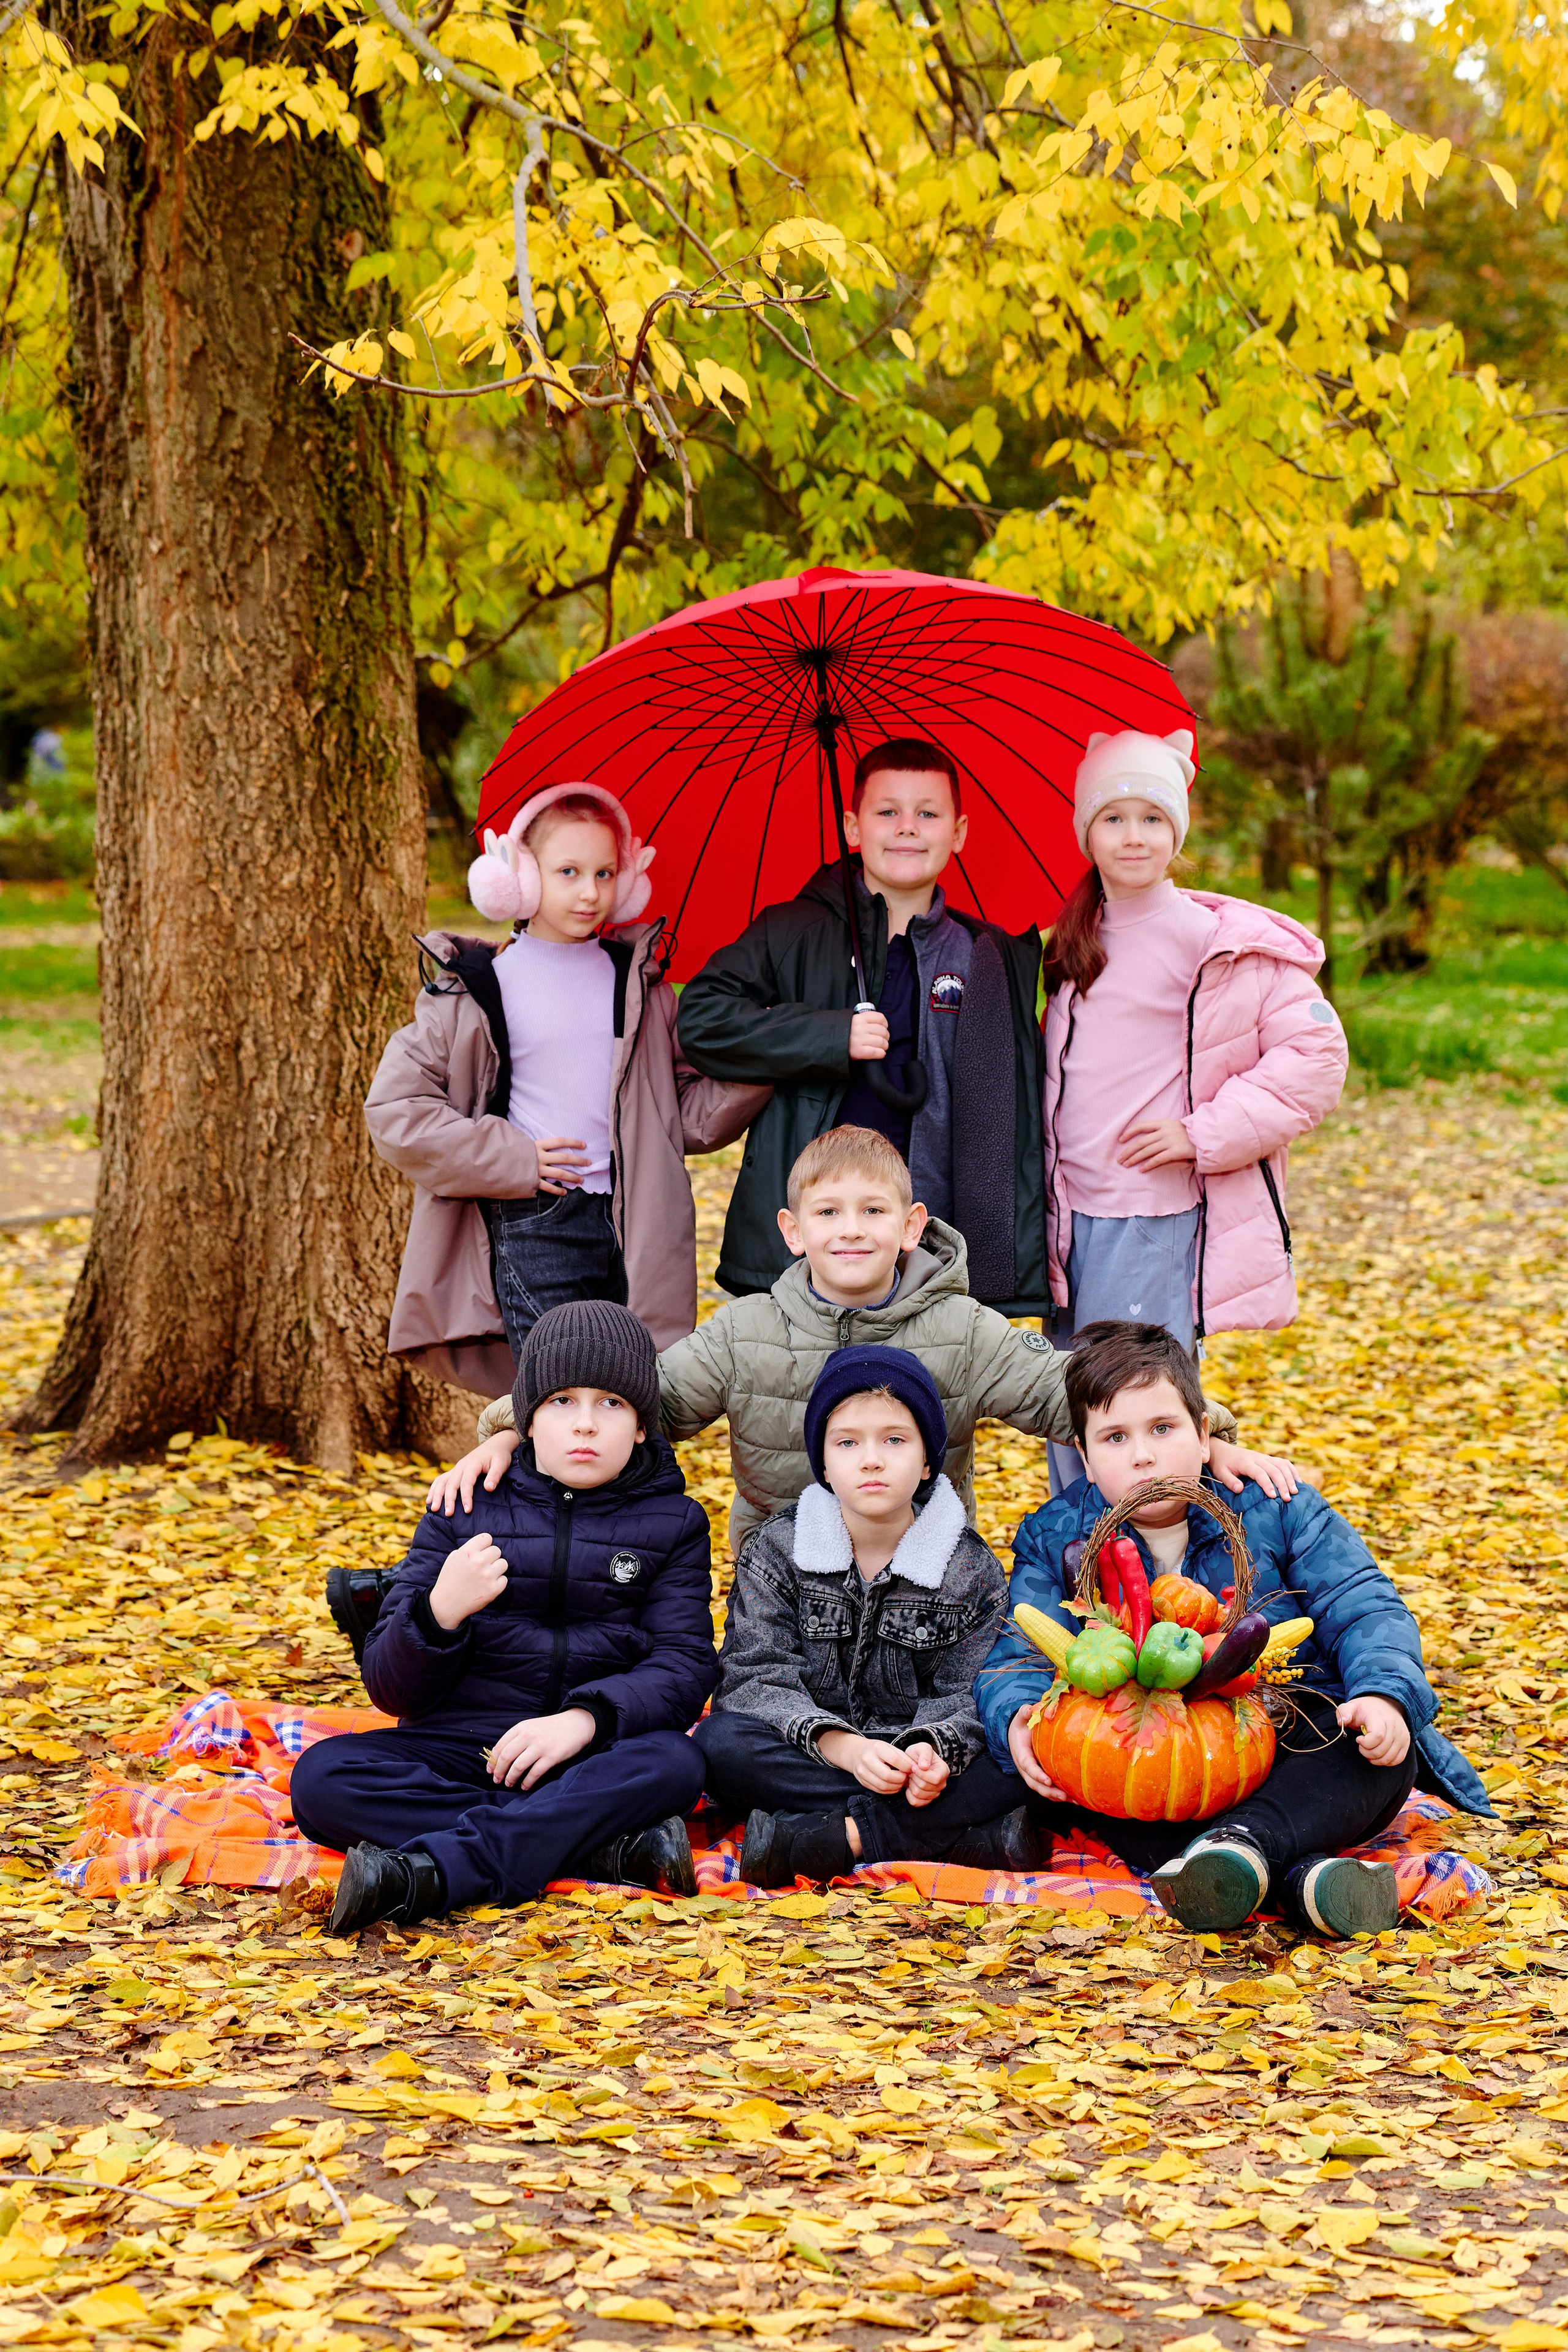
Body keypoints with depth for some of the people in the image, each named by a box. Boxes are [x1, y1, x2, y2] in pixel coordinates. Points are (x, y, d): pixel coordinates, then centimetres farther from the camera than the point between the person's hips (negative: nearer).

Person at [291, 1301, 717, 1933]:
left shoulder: (671, 1523, 10)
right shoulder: (467, 1509, 8)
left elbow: (684, 1666, -3)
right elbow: (392, 1689, 2)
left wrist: (585, 1718, -23)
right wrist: (441, 1613, -21)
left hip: (589, 1762, -1)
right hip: (459, 1748, 1)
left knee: (672, 1763, -35)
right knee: (322, 1776, -27)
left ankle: (430, 1874, -40)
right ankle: (607, 1843, -31)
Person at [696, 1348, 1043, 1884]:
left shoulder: (972, 1568, 2)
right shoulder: (776, 1552, 1)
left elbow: (968, 1695, -3)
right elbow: (757, 1676, -9)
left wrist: (932, 1749, -28)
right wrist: (841, 1747, -28)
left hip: (911, 1760, 0)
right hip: (803, 1756, 0)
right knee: (719, 1741, -32)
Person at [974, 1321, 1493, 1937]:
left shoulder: (1275, 1508, 1)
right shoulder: (1052, 1540, 5)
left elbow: (1364, 1611, -5)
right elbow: (1018, 1659, -4)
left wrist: (1384, 1694, -28)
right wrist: (1017, 1715, -30)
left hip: (1295, 1747, 0)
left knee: (1382, 1749, -30)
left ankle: (1248, 1839, -59)